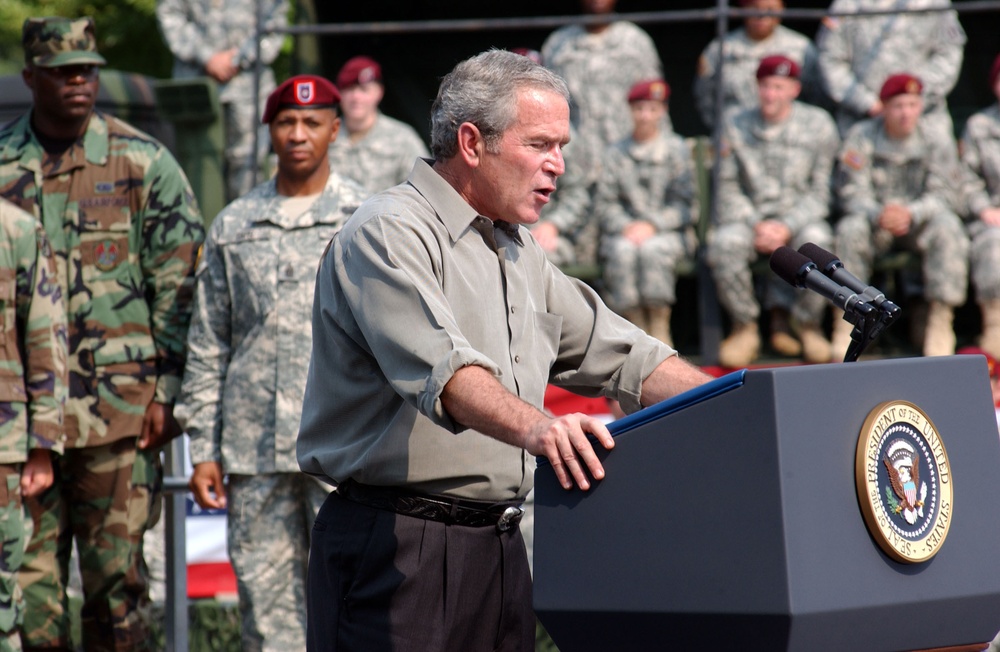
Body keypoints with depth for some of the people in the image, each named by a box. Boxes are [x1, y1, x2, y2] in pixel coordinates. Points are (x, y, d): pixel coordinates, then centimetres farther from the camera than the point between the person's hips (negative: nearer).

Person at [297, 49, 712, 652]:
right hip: (397, 549, -8)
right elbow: (439, 365, -27)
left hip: (500, 545, 9)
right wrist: (533, 427, -44)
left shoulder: (518, 252, 21)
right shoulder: (390, 234, -9)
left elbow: (618, 354, 23)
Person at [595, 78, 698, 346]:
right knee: (623, 252, -32)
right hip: (625, 232, 2)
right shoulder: (616, 153, 12)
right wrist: (626, 226, -11)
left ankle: (660, 331, -26)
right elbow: (605, 203, 8)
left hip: (669, 232, -1)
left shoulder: (677, 149, 7)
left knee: (652, 249, -34)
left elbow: (685, 204, 1)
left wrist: (652, 225, -13)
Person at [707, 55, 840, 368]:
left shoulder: (818, 125, 1)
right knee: (724, 243, -33)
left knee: (816, 240, -37)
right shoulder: (737, 128, 4)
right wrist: (757, 226, -13)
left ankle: (807, 326, -11)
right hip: (750, 217, 1)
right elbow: (728, 189, 3)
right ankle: (744, 327, -11)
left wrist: (787, 227, -16)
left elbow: (820, 190, -1)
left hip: (801, 218, -1)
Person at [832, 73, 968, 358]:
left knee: (948, 228, -31)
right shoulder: (860, 137, -6)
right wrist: (879, 215, -33)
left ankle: (940, 320, -26)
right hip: (874, 221, 0)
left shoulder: (938, 141, -5)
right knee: (850, 230, -32)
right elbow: (852, 193, -11)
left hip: (920, 221, 0)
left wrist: (911, 214, -31)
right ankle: (847, 320, -24)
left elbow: (942, 195, -10)